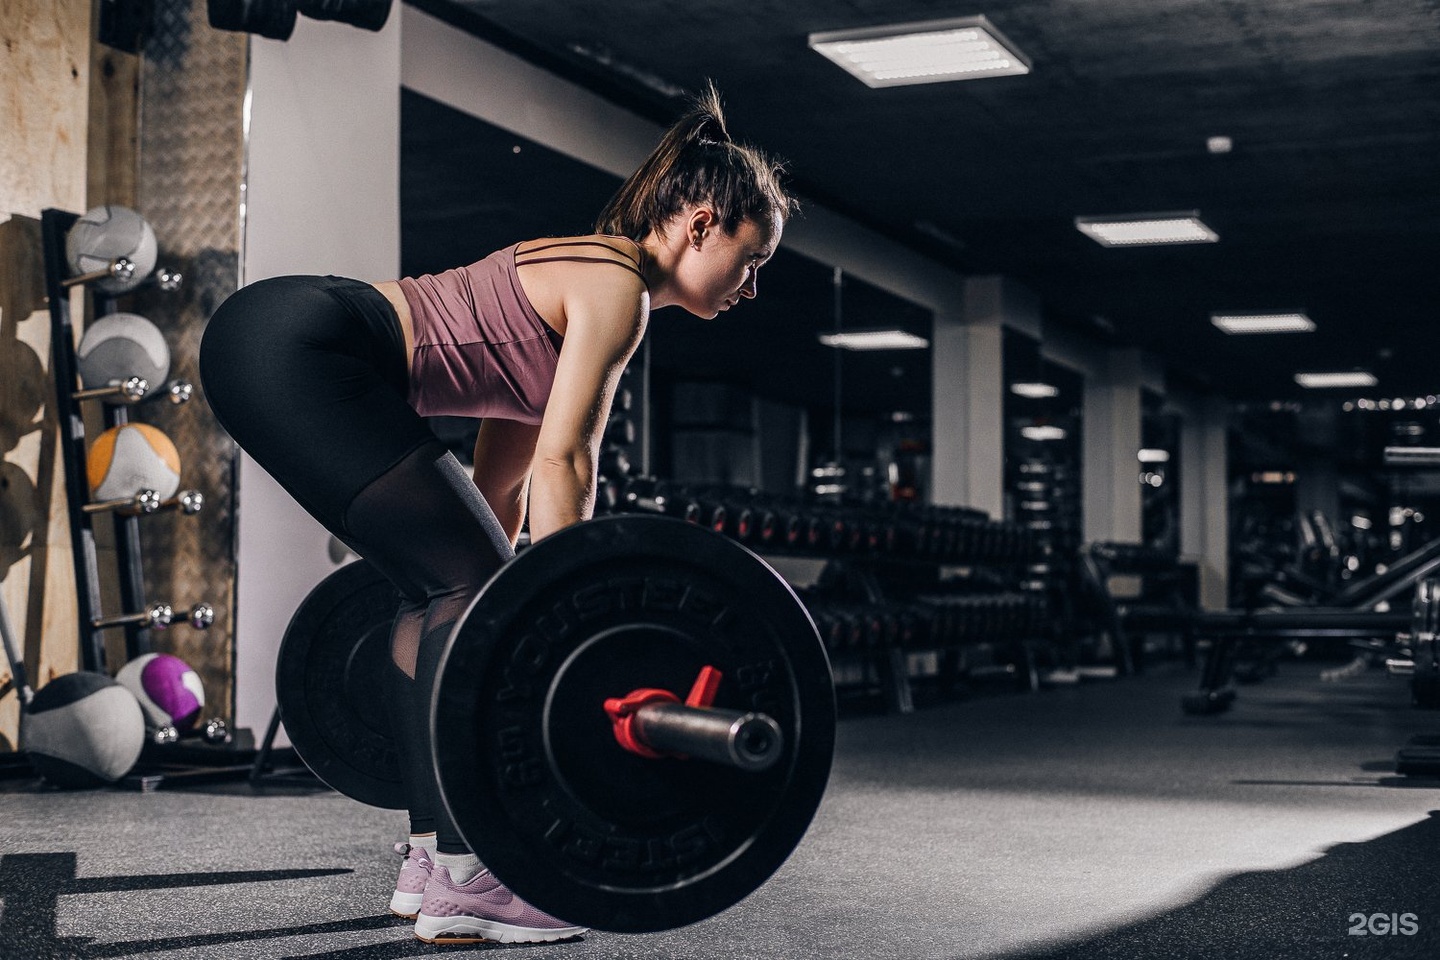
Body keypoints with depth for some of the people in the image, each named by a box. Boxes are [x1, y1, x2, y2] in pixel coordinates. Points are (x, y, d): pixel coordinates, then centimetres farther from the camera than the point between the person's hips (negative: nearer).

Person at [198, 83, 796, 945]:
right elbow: (561, 463, -17)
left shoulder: (582, 270, 22)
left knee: (448, 589, 13)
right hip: (299, 353, -10)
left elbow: (503, 476, 25)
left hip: (271, 346, 10)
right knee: (477, 585, -9)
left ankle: (430, 858, 17)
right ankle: (459, 885, -7)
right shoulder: (618, 287, -6)